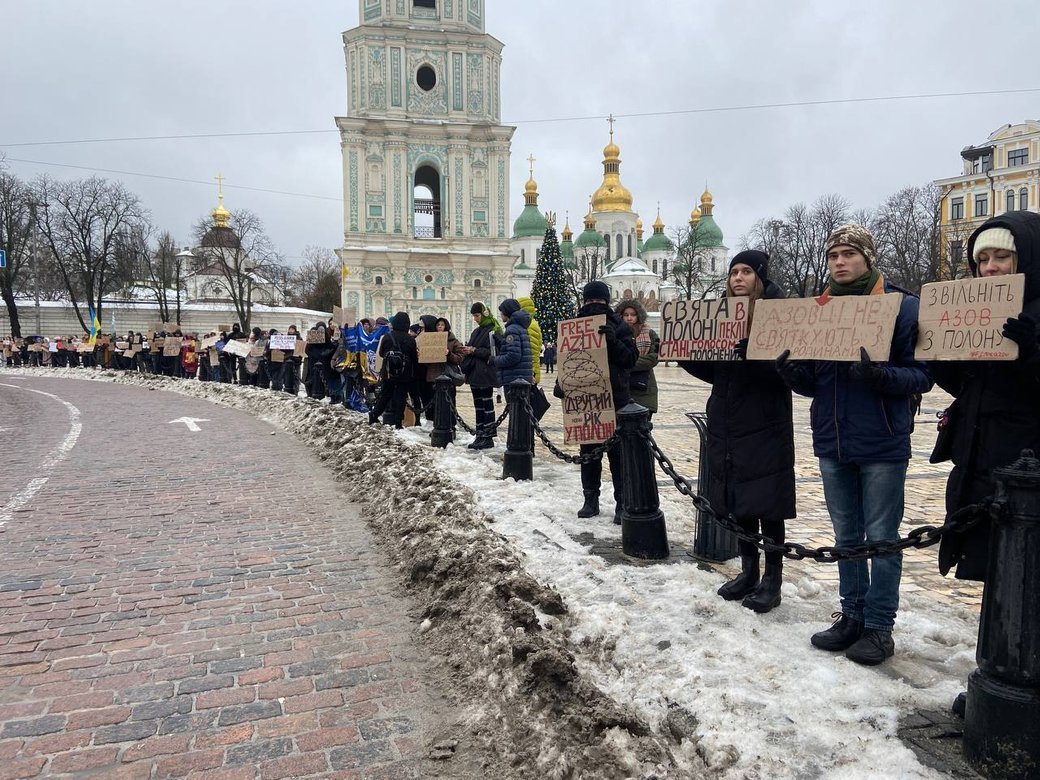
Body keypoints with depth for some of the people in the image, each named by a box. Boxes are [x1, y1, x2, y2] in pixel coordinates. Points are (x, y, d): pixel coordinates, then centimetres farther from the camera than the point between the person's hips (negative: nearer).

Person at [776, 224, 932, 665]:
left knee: (881, 538, 4)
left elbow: (921, 376, -9)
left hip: (882, 445, -5)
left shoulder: (903, 306, -5)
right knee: (846, 536, 14)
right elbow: (812, 384, 10)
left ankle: (879, 627, 17)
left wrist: (880, 375, -27)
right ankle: (852, 616, 27)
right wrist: (790, 371, -11)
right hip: (832, 443, 5)